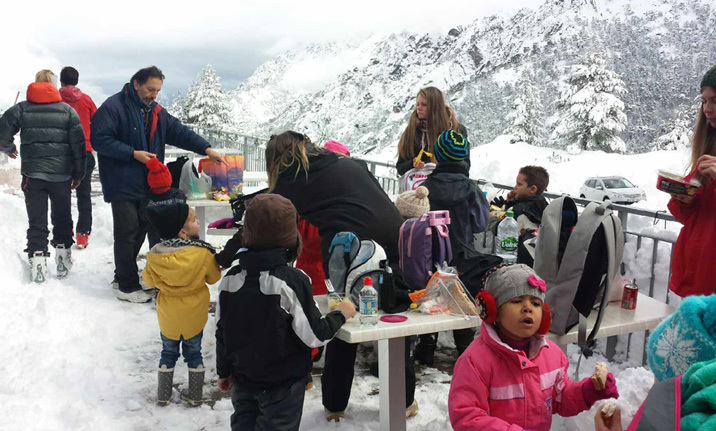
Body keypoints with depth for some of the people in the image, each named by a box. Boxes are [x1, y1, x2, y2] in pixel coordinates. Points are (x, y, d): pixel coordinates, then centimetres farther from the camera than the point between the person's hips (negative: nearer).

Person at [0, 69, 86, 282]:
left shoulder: (22, 108, 2)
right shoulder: (68, 110, 2)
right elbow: (78, 144, 0)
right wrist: (78, 174, 7)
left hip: (33, 173, 0)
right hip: (61, 174, 0)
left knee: (36, 221, 7)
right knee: (62, 217, 15)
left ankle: (38, 262, 5)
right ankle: (62, 258, 19)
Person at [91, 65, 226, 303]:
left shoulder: (156, 112, 12)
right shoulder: (113, 107, -11)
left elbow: (179, 132, 8)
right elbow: (99, 139, -16)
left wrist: (206, 149, -5)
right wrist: (134, 154, -20)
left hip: (146, 185, 8)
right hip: (122, 185, -8)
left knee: (140, 230, 15)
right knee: (127, 233, -5)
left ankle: (124, 275, 30)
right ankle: (127, 286, 6)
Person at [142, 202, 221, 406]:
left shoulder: (155, 256, -16)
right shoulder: (203, 253, -22)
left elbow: (149, 280, -1)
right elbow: (214, 277, -6)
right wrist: (213, 259, 11)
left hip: (168, 316, 1)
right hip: (194, 315, -1)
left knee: (168, 352, 20)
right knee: (193, 352, 17)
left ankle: (163, 395, 30)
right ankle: (195, 395, 27)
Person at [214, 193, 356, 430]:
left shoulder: (231, 278, -5)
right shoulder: (293, 280, -22)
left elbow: (222, 331, 4)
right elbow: (314, 336, -18)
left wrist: (223, 371, 17)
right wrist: (341, 314, -1)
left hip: (242, 379, 5)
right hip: (282, 383, -4)